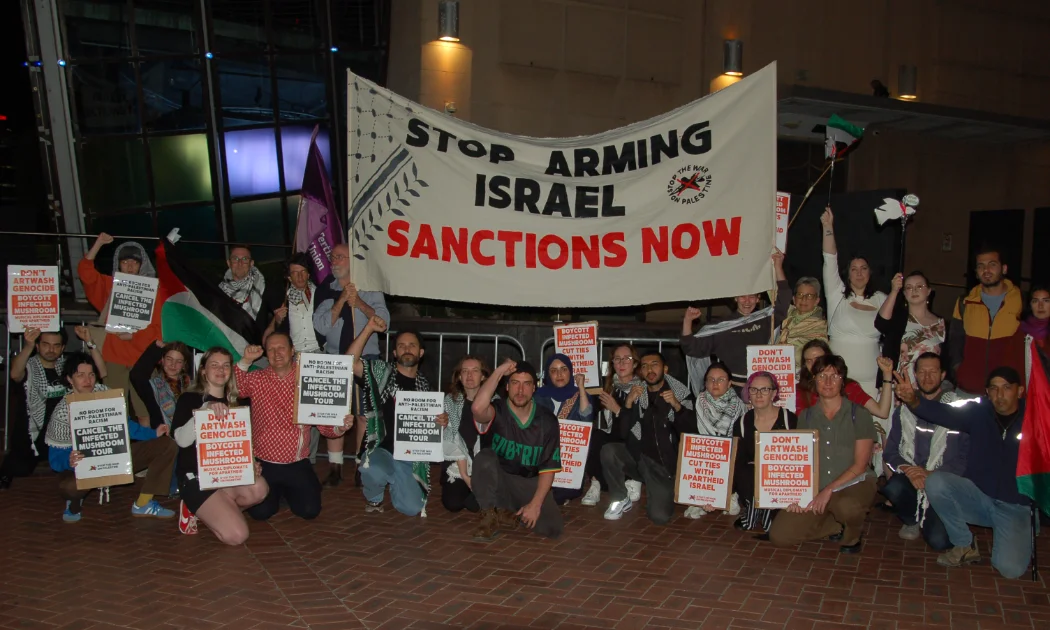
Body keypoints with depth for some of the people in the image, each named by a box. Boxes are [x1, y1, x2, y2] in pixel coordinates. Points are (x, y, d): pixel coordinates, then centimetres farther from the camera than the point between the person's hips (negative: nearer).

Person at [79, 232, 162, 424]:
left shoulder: (153, 290, 4)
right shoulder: (110, 285, 13)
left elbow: (157, 327, 0)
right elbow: (85, 272, 1)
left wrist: (134, 334, -14)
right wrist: (98, 244, -4)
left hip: (142, 356, -2)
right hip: (114, 354, 2)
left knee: (144, 412, -4)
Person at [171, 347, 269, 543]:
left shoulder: (234, 403, 12)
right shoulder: (189, 399, -4)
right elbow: (182, 440, -20)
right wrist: (206, 409, -31)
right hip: (195, 476, -5)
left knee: (259, 489, -30)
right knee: (237, 535, -21)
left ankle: (207, 510, -2)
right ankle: (195, 509, 7)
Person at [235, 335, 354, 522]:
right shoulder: (257, 379, 1)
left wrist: (340, 427, -21)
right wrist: (245, 361, -28)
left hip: (297, 464, 1)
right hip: (264, 464, 0)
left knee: (310, 510, -9)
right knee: (261, 512, -13)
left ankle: (288, 491, 24)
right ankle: (276, 492, 22)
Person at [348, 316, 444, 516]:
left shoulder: (424, 386, 11)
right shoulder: (381, 372, 1)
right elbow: (350, 362, -15)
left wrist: (442, 421, -4)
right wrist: (369, 329, -18)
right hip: (381, 450, -3)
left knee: (411, 508, -12)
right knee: (373, 471, -39)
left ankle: (394, 483, 24)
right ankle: (374, 498, 1)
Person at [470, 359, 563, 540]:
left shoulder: (547, 420, -7)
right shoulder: (497, 411, -13)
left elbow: (549, 467, -5)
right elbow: (477, 408, -40)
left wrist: (535, 504, -16)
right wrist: (499, 371, -31)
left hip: (530, 484, 2)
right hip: (498, 482, -2)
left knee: (552, 528, -21)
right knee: (485, 457, -32)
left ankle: (511, 513, 11)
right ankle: (491, 516, -12)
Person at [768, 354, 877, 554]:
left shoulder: (859, 415, -3)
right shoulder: (806, 417, 9)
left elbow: (860, 464, -7)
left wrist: (829, 490, -17)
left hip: (853, 484, -4)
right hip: (815, 489, 4)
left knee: (845, 507, -41)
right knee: (779, 536, -13)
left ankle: (852, 536, -2)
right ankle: (837, 526, 11)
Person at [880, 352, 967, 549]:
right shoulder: (904, 410, 10)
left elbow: (965, 456, -7)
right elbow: (890, 451, 8)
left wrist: (932, 475, -19)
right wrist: (907, 469, -14)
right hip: (910, 477, 3)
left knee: (939, 540, -23)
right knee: (893, 487, -33)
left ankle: (929, 521, 15)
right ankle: (912, 520, 2)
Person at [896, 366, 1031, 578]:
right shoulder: (979, 413, -2)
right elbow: (945, 413, -20)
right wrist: (913, 400, -40)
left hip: (1015, 507, -2)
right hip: (977, 495, 2)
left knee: (1010, 568, -22)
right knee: (935, 481, -26)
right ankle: (965, 546, -6)